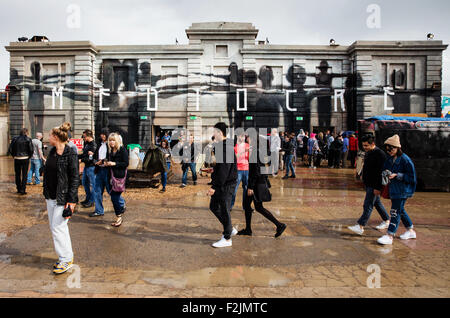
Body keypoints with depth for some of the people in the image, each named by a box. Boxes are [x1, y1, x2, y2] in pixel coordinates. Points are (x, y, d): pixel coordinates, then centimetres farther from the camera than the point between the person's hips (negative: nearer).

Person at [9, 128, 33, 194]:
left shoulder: (15, 139, 3)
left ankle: (19, 189, 20)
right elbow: (31, 150, -11)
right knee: (24, 175, 2)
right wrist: (29, 156, 2)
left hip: (17, 159, 3)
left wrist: (14, 155, 10)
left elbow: (10, 149, 1)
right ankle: (23, 190, 0)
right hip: (25, 159, -3)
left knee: (17, 174, 13)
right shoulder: (28, 139, -5)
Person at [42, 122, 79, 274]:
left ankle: (66, 259, 9)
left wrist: (71, 200, -18)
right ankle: (65, 256, 26)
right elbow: (47, 172, 17)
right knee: (54, 227, 13)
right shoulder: (52, 152, 8)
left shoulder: (70, 155, -16)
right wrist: (46, 193, 17)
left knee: (58, 228, -6)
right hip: (51, 196, 9)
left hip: (62, 197, -8)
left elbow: (75, 179, -15)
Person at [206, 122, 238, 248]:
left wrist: (214, 187, -23)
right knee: (213, 206, 17)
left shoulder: (226, 148, -20)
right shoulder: (221, 146, 12)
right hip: (220, 184, 10)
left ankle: (227, 239, 14)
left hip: (226, 184, -10)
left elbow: (224, 170, -24)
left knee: (224, 210, 0)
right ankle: (230, 229, 29)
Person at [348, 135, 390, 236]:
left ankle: (360, 226, -6)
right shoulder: (368, 153, 11)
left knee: (368, 205, -8)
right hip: (368, 184, 10)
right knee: (377, 203, 20)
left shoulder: (380, 154, -19)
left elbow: (381, 172, -22)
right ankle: (386, 221, 35)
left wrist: (378, 187, -24)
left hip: (374, 186, -10)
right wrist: (365, 181, 23)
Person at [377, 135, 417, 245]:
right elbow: (385, 169, 19)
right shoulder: (390, 160, 7)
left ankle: (390, 236, -6)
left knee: (395, 211, -9)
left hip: (402, 190, -8)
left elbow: (411, 176, -14)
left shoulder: (405, 160, -15)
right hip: (393, 189, 8)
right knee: (400, 210, 18)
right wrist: (386, 173, -3)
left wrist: (397, 175, -21)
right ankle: (411, 231, 35)